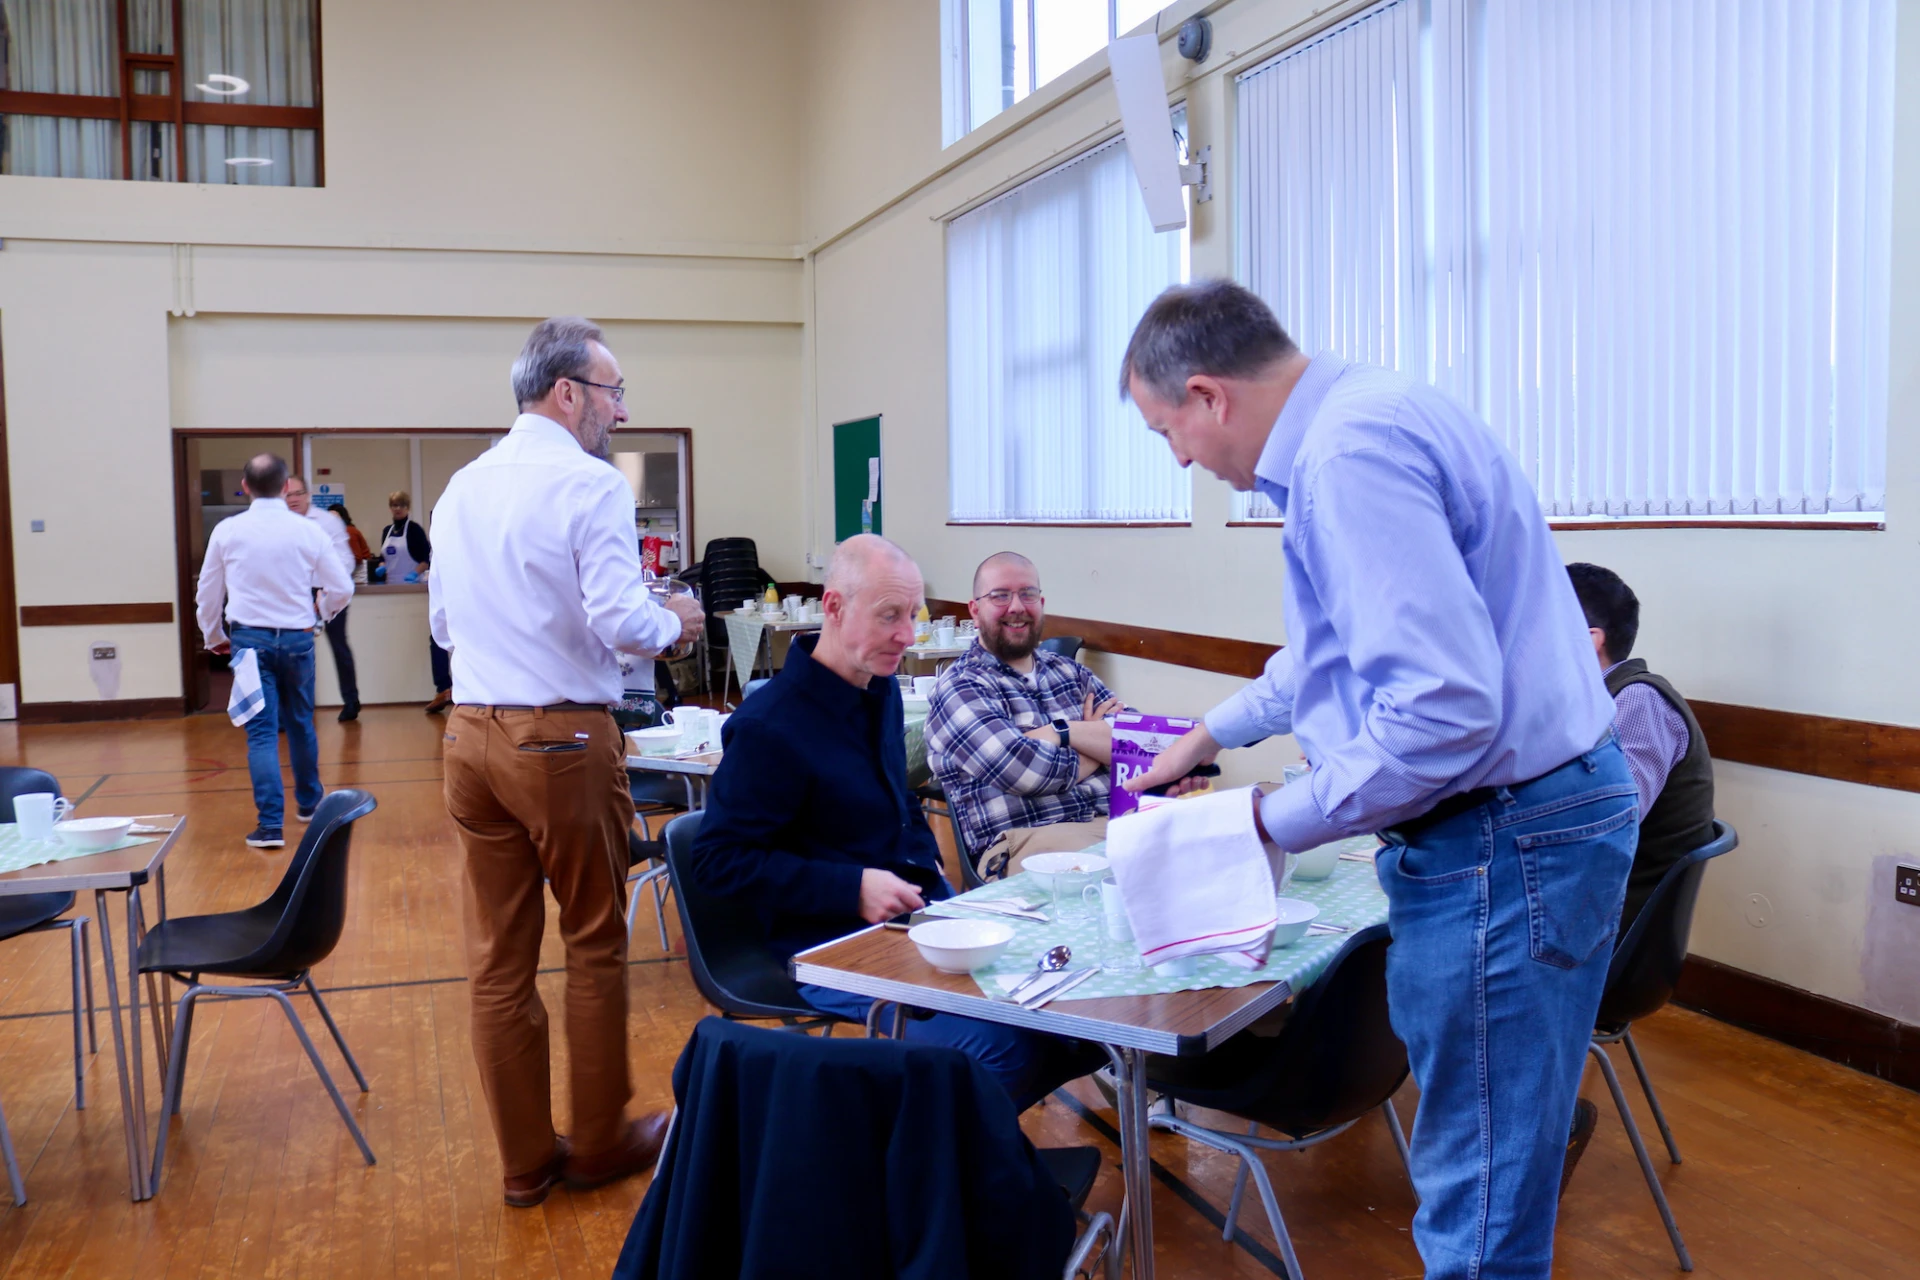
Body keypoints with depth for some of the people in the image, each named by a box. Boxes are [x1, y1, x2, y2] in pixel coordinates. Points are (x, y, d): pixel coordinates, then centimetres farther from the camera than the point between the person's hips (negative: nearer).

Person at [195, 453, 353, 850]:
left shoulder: (227, 531, -2)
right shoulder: (307, 530, -4)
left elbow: (208, 593, 7)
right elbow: (342, 588, 0)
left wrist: (214, 637, 25)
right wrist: (322, 609, 23)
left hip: (249, 638, -1)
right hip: (297, 638, 1)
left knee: (262, 731, 0)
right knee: (301, 723, 19)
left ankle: (271, 824, -8)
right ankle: (309, 802, 35)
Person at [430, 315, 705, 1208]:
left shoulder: (461, 488, 10)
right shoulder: (591, 486, -12)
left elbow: (444, 623, 16)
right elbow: (621, 622, -20)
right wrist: (674, 623, -1)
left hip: (472, 735, 6)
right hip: (563, 740, -6)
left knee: (498, 955, 10)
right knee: (595, 944, 10)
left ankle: (524, 1160, 22)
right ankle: (600, 1142, 24)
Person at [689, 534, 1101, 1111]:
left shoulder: (881, 689, 11)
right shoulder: (769, 726, -15)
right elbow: (720, 858, -16)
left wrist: (928, 862, 9)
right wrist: (852, 888, -21)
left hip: (922, 911, 8)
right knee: (1000, 1043, -26)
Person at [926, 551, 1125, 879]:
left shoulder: (1071, 672, 21)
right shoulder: (958, 688, 1)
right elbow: (1021, 771, -14)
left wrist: (1064, 730, -8)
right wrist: (1101, 741, 4)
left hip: (1118, 821, 6)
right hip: (1024, 840, -6)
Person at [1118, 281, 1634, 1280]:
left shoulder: (1351, 450, -22)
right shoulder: (1362, 415, 12)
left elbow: (1444, 707, -29)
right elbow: (1347, 641, 28)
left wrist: (1276, 822, -15)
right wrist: (1210, 733, 35)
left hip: (1502, 839, -10)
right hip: (1518, 813, 10)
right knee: (1477, 1151, 21)